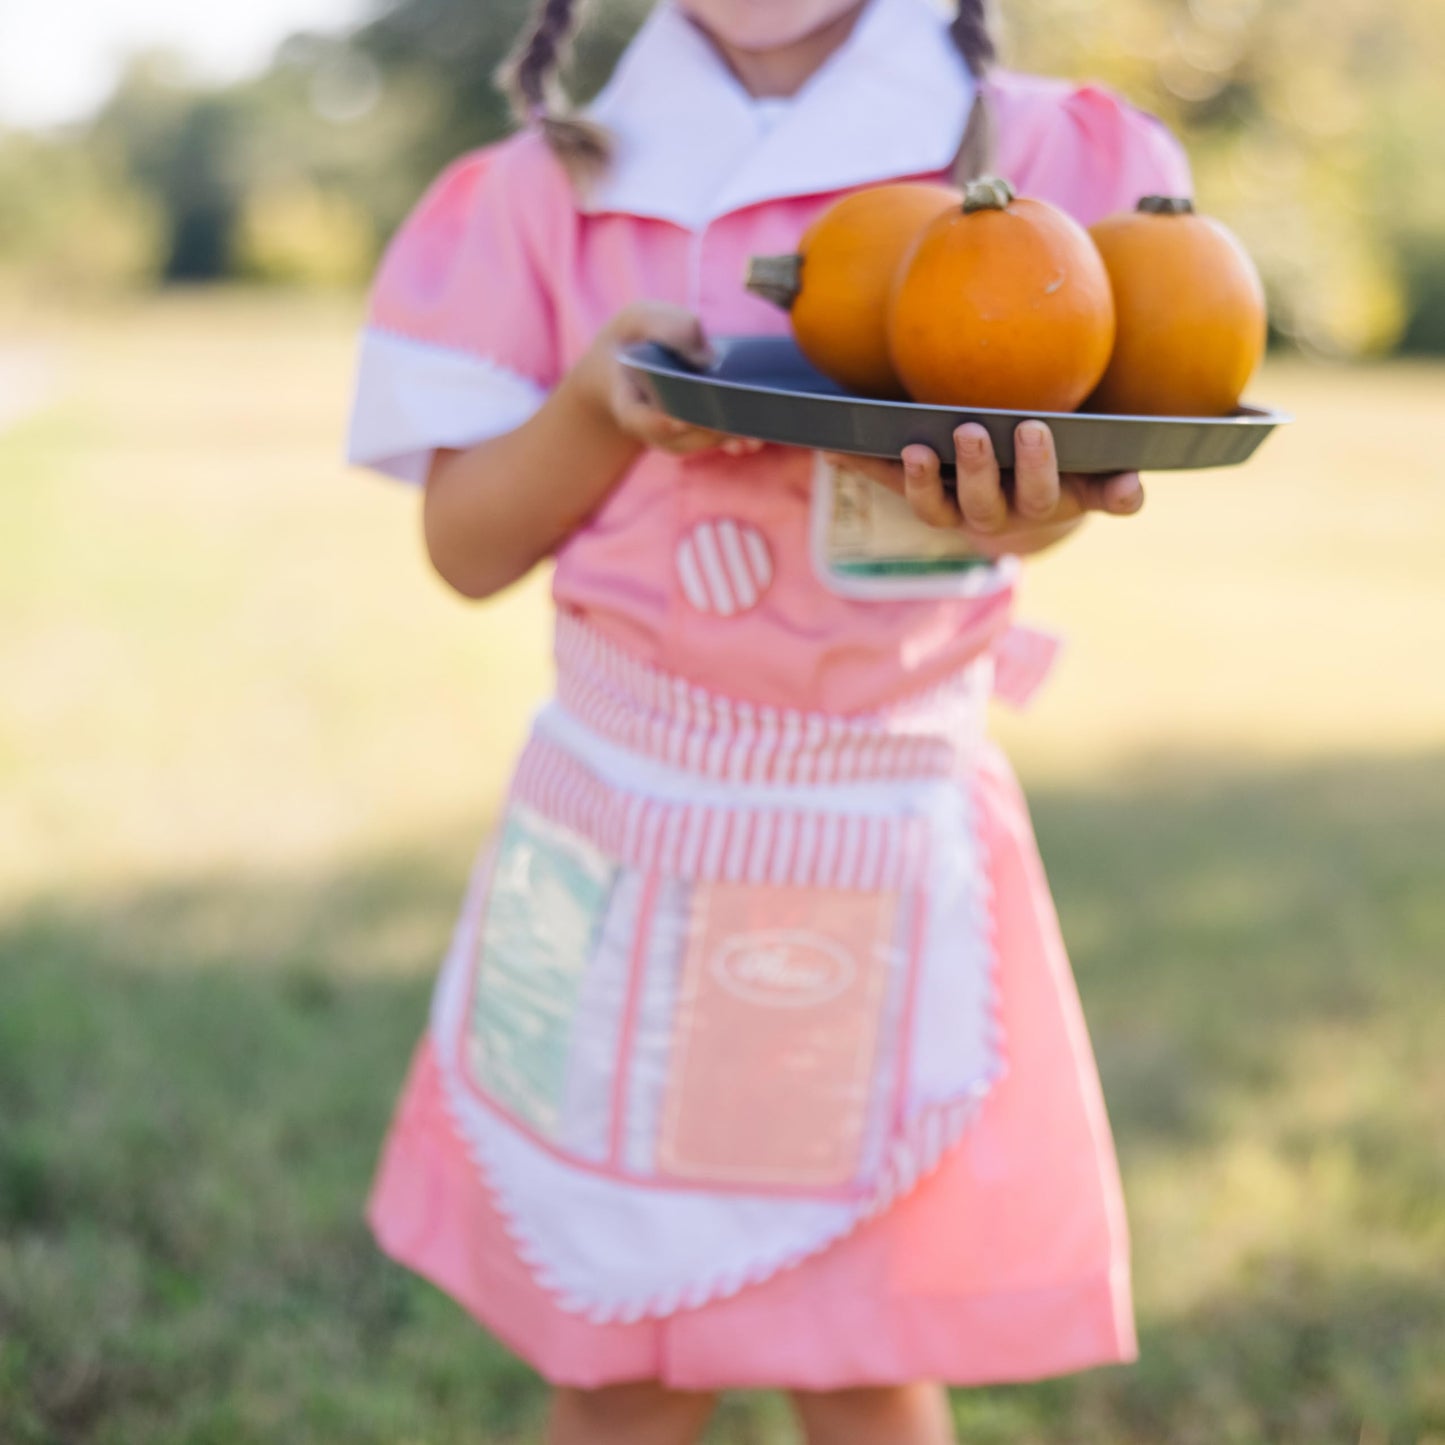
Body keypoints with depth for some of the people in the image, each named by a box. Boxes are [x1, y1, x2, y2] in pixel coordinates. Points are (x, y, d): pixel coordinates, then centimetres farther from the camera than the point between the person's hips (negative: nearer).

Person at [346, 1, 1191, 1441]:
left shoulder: (1019, 147, 0)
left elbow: (1070, 446, -8)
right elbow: (466, 544, 5)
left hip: (886, 843, -1)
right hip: (616, 844, 2)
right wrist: (601, 399, -15)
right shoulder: (562, 180, 4)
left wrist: (1016, 509, -32)